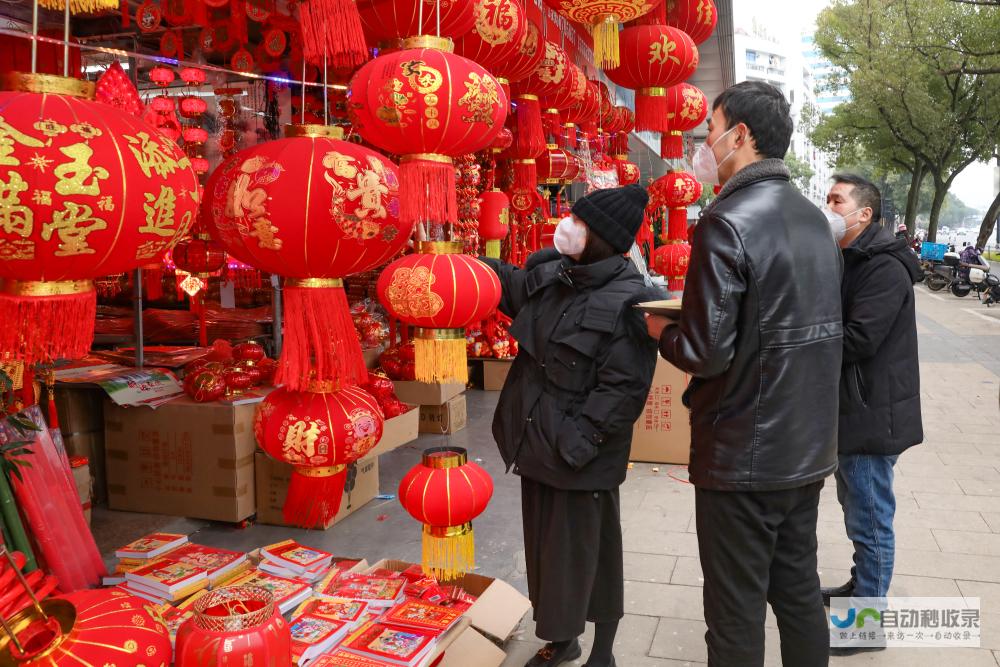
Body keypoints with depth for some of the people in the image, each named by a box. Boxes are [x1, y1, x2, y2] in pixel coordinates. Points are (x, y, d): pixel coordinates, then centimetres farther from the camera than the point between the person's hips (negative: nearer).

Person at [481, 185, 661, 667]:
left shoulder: (629, 300, -19)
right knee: (545, 544, 19)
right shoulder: (550, 275, 3)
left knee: (584, 550, 7)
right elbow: (512, 286, 25)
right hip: (537, 441, 8)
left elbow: (623, 388, -21)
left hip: (581, 455, -7)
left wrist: (577, 442, -22)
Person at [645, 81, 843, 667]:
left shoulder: (727, 223, -19)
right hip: (809, 447, 8)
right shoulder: (815, 219, 8)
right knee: (800, 594, 20)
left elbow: (706, 354, -22)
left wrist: (662, 331, -2)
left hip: (744, 457, -8)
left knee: (737, 615, 7)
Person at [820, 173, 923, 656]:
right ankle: (861, 586, 40)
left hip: (872, 413, -10)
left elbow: (856, 340, -26)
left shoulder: (885, 268, -19)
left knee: (870, 521, 2)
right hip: (850, 409, 10)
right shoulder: (850, 260, 13)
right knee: (857, 509, 23)